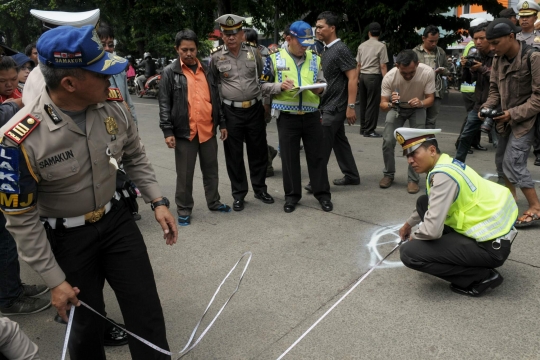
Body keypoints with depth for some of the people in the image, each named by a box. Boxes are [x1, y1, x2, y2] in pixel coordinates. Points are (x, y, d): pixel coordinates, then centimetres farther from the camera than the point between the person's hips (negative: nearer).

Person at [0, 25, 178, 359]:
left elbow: (135, 157, 6)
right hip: (66, 237, -3)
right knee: (86, 325, 15)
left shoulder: (114, 107, -13)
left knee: (148, 315, 8)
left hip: (117, 219, 4)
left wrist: (158, 201, -2)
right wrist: (55, 281, -11)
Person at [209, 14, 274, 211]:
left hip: (255, 109, 2)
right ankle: (239, 194, 18)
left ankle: (260, 189, 26)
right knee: (234, 155, 5)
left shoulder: (253, 51, 1)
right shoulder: (216, 56, -4)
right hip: (231, 112, -1)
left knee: (258, 151, 10)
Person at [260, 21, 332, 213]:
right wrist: (279, 86, -17)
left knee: (316, 155, 8)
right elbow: (263, 85, 2)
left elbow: (323, 83, 13)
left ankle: (322, 193, 20)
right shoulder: (274, 59, -1)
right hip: (287, 117, -2)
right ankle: (292, 195, 20)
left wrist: (319, 89, -10)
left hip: (311, 115, 2)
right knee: (289, 157, 7)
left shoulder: (315, 58, 7)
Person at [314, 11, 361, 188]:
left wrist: (351, 106, -22)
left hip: (335, 106, -9)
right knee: (339, 141, 14)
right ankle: (351, 176, 23)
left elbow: (353, 79, -18)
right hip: (328, 105, 9)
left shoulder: (341, 49, -14)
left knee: (322, 145, -5)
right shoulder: (326, 50, 12)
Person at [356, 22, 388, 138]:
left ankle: (363, 128, 20)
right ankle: (369, 130, 0)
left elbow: (358, 65, 12)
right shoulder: (381, 46, -7)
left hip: (363, 76, 6)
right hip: (374, 76, -6)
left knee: (363, 103, 13)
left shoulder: (362, 45, 9)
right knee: (372, 104, -1)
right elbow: (382, 67, -10)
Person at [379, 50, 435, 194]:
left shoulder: (428, 72, -31)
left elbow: (430, 98, -19)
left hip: (417, 109, 0)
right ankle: (388, 175, 11)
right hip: (396, 108, 0)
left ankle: (413, 179, 1)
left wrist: (420, 103, -42)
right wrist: (390, 104, -48)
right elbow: (382, 105, -24)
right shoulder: (389, 77, -31)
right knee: (388, 141, -11)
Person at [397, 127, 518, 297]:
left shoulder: (443, 175, -23)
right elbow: (434, 203, 28)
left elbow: (432, 230, -28)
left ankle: (482, 276, -4)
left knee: (409, 253, -16)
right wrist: (409, 223, 38)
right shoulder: (446, 164, 6)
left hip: (491, 245, -10)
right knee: (424, 202, 15)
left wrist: (414, 236, -5)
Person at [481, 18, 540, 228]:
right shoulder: (499, 59, 2)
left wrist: (514, 114, -23)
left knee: (513, 163, -13)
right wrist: (487, 107, -10)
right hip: (507, 119, 7)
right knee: (502, 161, 13)